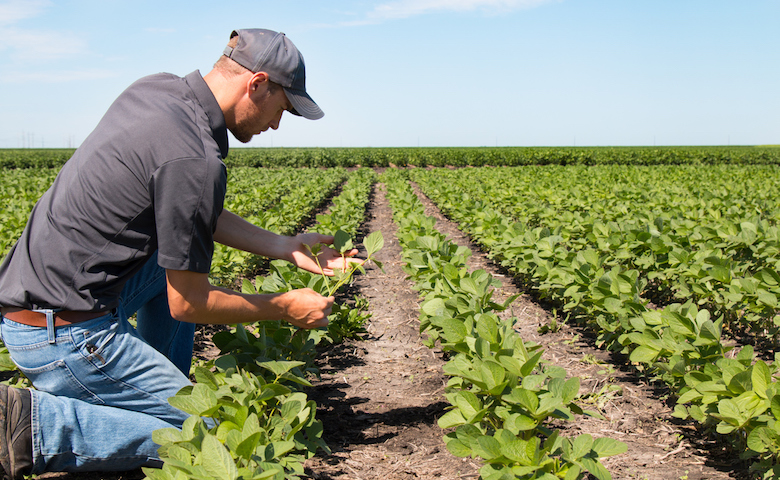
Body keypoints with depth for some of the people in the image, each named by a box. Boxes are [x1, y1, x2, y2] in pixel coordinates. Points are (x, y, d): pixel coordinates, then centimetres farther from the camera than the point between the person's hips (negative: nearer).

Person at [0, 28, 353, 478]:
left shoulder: (154, 88, 5)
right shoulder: (196, 160, -22)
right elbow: (188, 305, -14)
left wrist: (283, 246, 13)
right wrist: (285, 307, 0)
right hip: (65, 334, -9)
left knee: (182, 248, 21)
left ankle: (164, 394, 21)